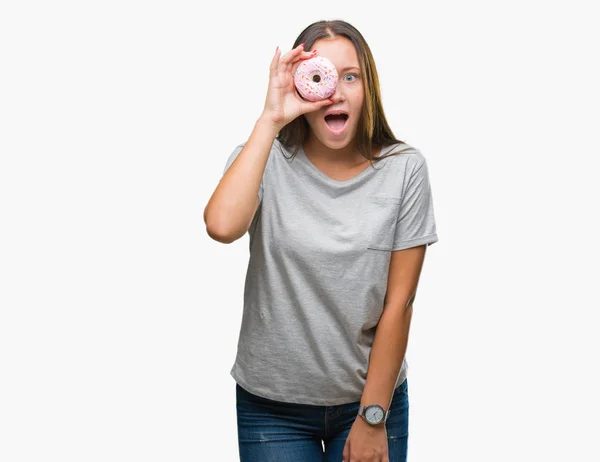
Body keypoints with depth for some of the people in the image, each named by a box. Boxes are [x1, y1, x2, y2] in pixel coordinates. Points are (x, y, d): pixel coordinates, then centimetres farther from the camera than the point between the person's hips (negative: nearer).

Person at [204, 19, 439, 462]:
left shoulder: (404, 168, -9)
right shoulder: (265, 159, -9)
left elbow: (398, 304, -8)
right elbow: (222, 226, -31)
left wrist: (372, 418, -8)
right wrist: (270, 119, -26)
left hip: (372, 396, 1)